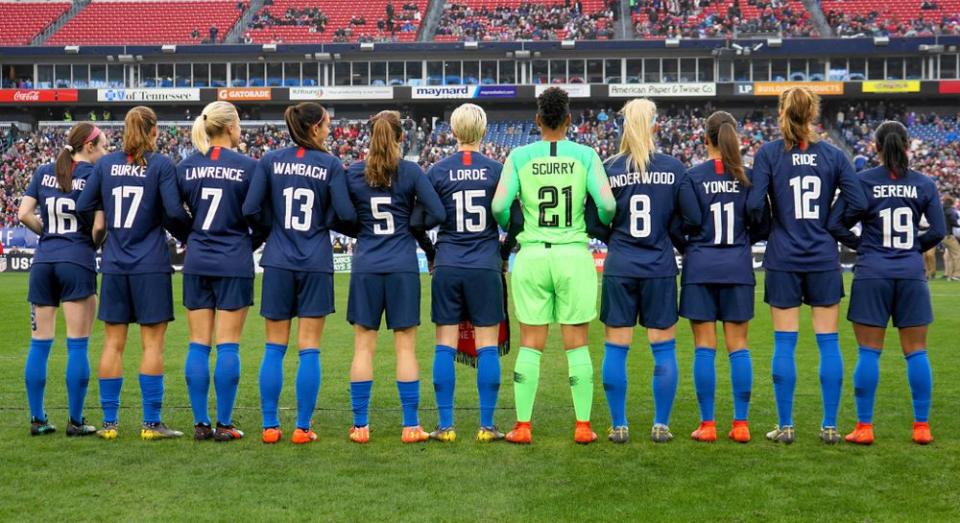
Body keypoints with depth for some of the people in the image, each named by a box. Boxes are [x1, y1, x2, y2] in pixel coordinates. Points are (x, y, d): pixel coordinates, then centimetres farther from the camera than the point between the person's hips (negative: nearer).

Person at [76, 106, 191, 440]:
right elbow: (174, 212, -13)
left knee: (113, 342, 8)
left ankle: (109, 422, 10)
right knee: (152, 342, 1)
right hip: (151, 265, -4)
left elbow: (83, 208, 4)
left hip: (114, 265, 4)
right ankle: (151, 423, 2)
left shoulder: (105, 164, 5)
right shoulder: (161, 165, -6)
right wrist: (188, 237, 5)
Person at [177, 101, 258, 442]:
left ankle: (200, 423, 9)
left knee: (198, 345, 7)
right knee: (228, 346, 1)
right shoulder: (247, 167, -7)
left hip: (197, 263, 3)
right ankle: (224, 425, 3)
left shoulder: (185, 167, 3)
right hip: (234, 263, -3)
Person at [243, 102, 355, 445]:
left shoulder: (270, 161, 1)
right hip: (316, 263, -2)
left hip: (278, 262, 2)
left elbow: (250, 210, -4)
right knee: (309, 349, 3)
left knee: (274, 348, 8)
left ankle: (270, 426, 9)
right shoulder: (330, 164, -4)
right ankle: (303, 427, 4)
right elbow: (346, 214, -8)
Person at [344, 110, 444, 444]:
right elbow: (438, 214, -8)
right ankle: (411, 426, 5)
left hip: (366, 267, 1)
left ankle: (360, 425, 7)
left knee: (364, 346, 7)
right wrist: (412, 225, 9)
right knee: (406, 347, 3)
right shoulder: (411, 172, -4)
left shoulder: (353, 173, 1)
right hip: (403, 266, -1)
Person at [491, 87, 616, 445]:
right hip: (574, 254, 0)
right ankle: (583, 426, 9)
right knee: (577, 345, 7)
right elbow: (607, 204, -9)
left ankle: (522, 426, 7)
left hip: (532, 255, 0)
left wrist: (508, 227, 14)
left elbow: (499, 205, -8)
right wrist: (602, 225, 13)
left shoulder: (520, 156, -1)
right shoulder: (585, 155, -2)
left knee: (530, 345, 6)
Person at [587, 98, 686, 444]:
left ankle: (619, 426, 8)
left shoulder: (608, 169, -4)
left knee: (616, 349, 6)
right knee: (664, 349, 8)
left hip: (619, 269, 0)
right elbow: (682, 222, 1)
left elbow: (595, 223, 1)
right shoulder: (674, 169, -3)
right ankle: (661, 425, 10)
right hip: (660, 267, 0)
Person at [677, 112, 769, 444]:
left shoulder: (692, 177, -5)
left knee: (704, 347, 2)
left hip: (700, 267, -1)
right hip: (738, 267, 2)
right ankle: (741, 424, 6)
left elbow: (689, 221, -12)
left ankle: (707, 424, 3)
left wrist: (687, 246, 9)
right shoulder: (748, 177, 0)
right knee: (738, 346, 6)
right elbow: (762, 222, 1)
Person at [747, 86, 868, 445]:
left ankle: (785, 426, 7)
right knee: (828, 342, 6)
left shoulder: (768, 153, -4)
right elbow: (857, 203, -4)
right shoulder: (833, 155, 0)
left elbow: (754, 204, -12)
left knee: (784, 344, 4)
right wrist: (831, 227, 13)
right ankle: (830, 426, 8)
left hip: (783, 259, -1)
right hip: (824, 259, 1)